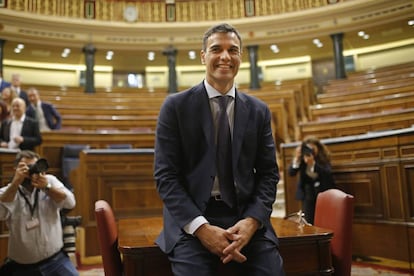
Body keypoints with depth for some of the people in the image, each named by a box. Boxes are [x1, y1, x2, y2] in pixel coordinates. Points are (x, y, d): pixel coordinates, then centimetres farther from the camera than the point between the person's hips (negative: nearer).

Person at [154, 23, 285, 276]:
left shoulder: (259, 111, 8)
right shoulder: (175, 106, 0)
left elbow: (268, 173, 7)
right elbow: (166, 175, -4)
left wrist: (252, 221, -10)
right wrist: (201, 227, -15)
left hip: (246, 217, 3)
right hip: (192, 219, -2)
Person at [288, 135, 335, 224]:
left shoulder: (324, 158, -11)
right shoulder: (301, 157, -8)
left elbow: (327, 174, -23)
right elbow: (291, 173, -13)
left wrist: (313, 163, -34)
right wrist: (296, 158, -26)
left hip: (323, 191, -1)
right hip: (307, 192, 2)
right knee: (308, 221, 1)